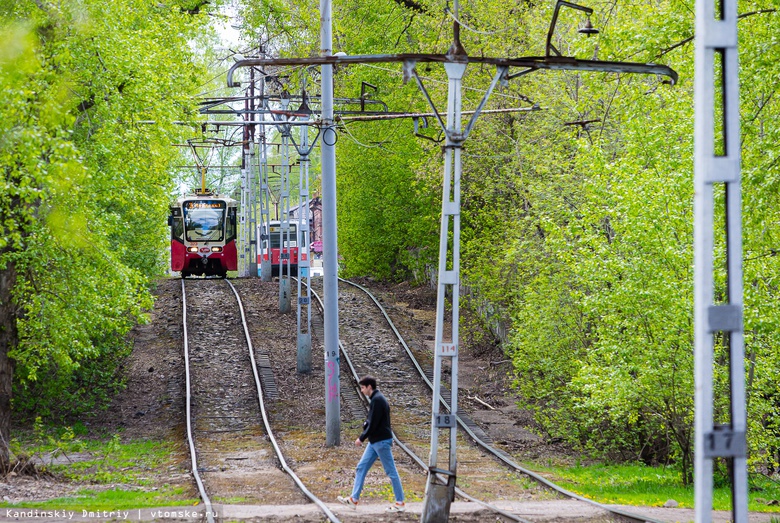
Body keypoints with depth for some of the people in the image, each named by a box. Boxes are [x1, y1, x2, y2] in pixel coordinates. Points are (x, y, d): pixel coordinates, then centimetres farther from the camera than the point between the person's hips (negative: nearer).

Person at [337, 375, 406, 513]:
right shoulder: (376, 399, 13)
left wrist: (362, 438, -12)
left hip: (381, 441, -10)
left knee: (391, 471, -3)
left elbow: (373, 424, -20)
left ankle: (400, 503, 3)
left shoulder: (377, 400, -17)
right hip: (375, 441, 10)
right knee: (361, 468, 9)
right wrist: (363, 436, 10)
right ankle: (354, 499, 12)